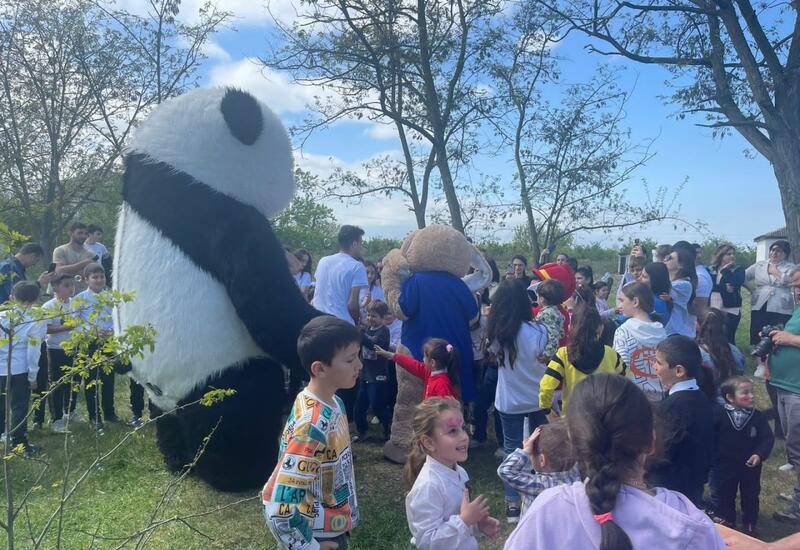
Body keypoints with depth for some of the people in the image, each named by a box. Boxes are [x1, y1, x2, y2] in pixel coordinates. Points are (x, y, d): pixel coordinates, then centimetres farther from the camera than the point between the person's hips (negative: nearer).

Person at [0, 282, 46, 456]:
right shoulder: (35, 322, -10)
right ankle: (20, 445, 10)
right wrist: (33, 376, -1)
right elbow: (33, 352, -9)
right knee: (19, 408, 4)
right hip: (19, 371, -4)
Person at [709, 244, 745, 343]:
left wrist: (725, 270, -6)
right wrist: (724, 288, -15)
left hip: (731, 310, -2)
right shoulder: (712, 269, 10)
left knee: (728, 339, -7)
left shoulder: (738, 269, 4)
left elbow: (736, 283, -15)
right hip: (713, 310, 2)